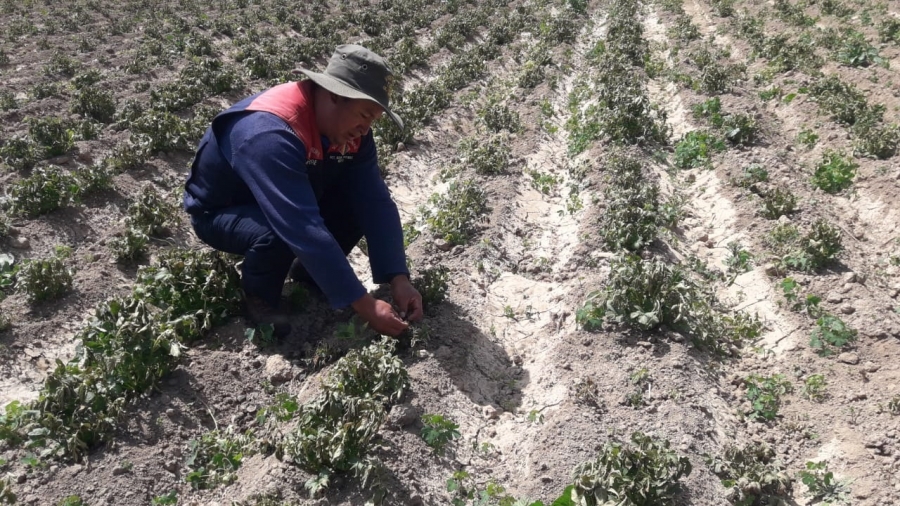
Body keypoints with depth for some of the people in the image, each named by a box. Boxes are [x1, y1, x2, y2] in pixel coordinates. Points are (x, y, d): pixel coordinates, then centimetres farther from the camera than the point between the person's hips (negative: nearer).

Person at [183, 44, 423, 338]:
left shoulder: (349, 127, -15)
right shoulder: (271, 135, -40)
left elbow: (376, 202, -17)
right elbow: (304, 230, -45)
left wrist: (398, 279, -27)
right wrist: (363, 304, -43)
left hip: (290, 202, 7)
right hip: (219, 211, -6)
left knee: (360, 204, -16)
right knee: (277, 234, -38)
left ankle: (306, 271, 9)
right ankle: (259, 298, -5)